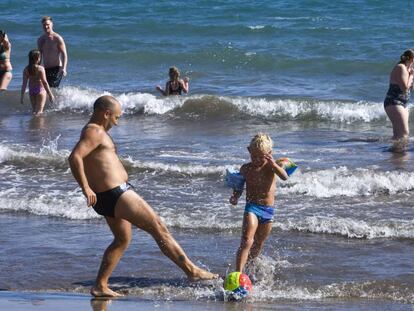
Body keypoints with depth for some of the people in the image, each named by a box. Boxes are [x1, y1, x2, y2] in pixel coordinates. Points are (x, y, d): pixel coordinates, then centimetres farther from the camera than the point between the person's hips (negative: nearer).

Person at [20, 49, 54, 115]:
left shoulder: (26, 69, -1)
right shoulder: (40, 68, -12)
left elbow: (24, 83, 1)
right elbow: (44, 82, -13)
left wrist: (22, 96, 8)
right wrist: (50, 94, -8)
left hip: (31, 91, 4)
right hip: (40, 90, -4)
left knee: (34, 111, 16)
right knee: (39, 111, -5)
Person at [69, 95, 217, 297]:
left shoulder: (94, 132, 19)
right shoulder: (95, 132, -15)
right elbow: (75, 157, -28)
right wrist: (86, 188, -31)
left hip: (108, 197, 11)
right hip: (116, 194, -11)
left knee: (122, 239, 22)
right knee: (158, 228, -7)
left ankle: (100, 286, 19)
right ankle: (191, 270, -4)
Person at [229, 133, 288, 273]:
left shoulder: (271, 166, -2)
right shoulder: (246, 168, 2)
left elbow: (284, 177, -20)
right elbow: (239, 186, 15)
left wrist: (273, 164, -36)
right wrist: (235, 196, -5)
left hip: (268, 210, 2)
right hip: (252, 207, -2)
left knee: (257, 247, 14)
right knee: (246, 242, -20)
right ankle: (238, 273, -28)